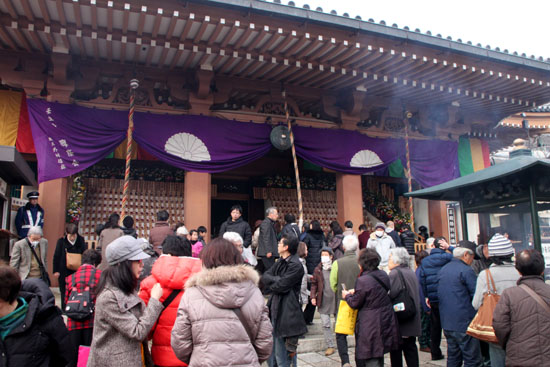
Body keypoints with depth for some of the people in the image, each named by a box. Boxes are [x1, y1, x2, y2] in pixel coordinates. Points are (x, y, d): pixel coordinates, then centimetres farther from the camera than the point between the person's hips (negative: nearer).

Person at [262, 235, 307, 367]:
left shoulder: (295, 265, -13)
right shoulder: (280, 263, 15)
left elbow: (281, 286, -19)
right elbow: (265, 276, 7)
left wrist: (270, 284, -1)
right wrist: (277, 280, -9)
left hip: (286, 313, -8)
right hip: (275, 309, 8)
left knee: (282, 354, -2)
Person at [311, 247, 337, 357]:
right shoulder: (317, 270, 5)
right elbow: (314, 284, 9)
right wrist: (313, 296, -2)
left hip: (336, 300, -2)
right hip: (323, 301, 2)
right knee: (325, 324, 2)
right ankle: (330, 346, 12)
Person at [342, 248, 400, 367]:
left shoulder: (363, 280, -22)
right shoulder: (384, 275, 2)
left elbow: (355, 303, -12)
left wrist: (347, 296, 9)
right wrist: (356, 292, 16)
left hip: (370, 326, -8)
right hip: (386, 321, 8)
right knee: (379, 356, 22)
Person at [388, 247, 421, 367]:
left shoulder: (395, 273, -15)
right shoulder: (411, 273, 12)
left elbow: (391, 294, -23)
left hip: (399, 322, -8)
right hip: (412, 323, 8)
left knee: (396, 352, 1)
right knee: (411, 349, 14)